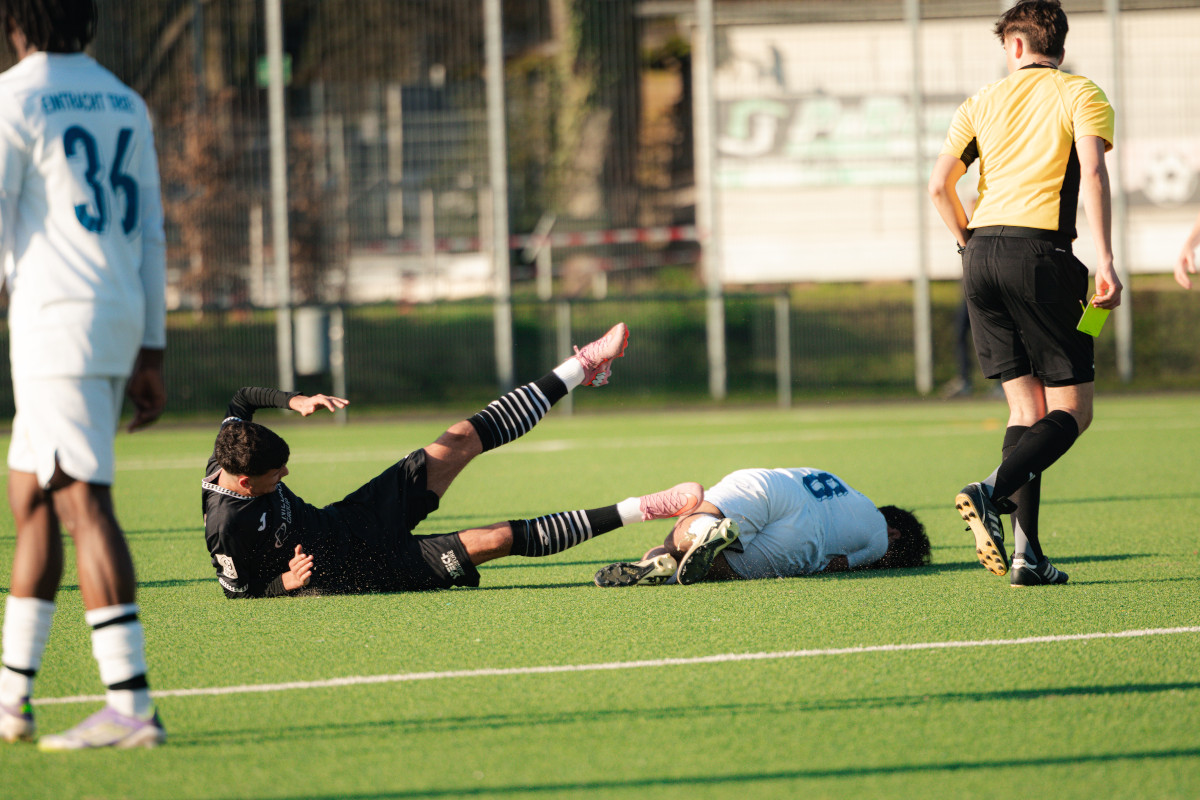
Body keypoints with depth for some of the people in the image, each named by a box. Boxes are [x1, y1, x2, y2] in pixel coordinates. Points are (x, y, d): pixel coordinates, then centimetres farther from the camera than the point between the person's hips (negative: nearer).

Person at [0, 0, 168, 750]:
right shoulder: (126, 105, 15)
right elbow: (151, 237, 15)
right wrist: (151, 354, 18)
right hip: (122, 319, 8)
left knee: (83, 506, -11)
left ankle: (131, 703, -18)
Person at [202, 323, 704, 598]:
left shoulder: (231, 454, -10)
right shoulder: (227, 528, -30)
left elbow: (244, 399, 9)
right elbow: (239, 593, -17)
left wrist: (293, 401, -5)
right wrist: (286, 583, -33)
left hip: (349, 518, 8)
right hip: (361, 568, -8)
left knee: (462, 440, 2)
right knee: (499, 539, -14)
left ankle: (581, 368, 14)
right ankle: (636, 511, -9)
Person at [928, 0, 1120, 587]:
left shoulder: (983, 103, 17)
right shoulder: (1081, 96, 7)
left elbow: (939, 185, 9)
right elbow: (1092, 173, -10)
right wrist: (1104, 263, -15)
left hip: (982, 254, 5)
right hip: (1039, 252, -4)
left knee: (1026, 408, 9)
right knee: (1071, 410, 1)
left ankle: (1026, 553, -3)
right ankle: (992, 492, -25)